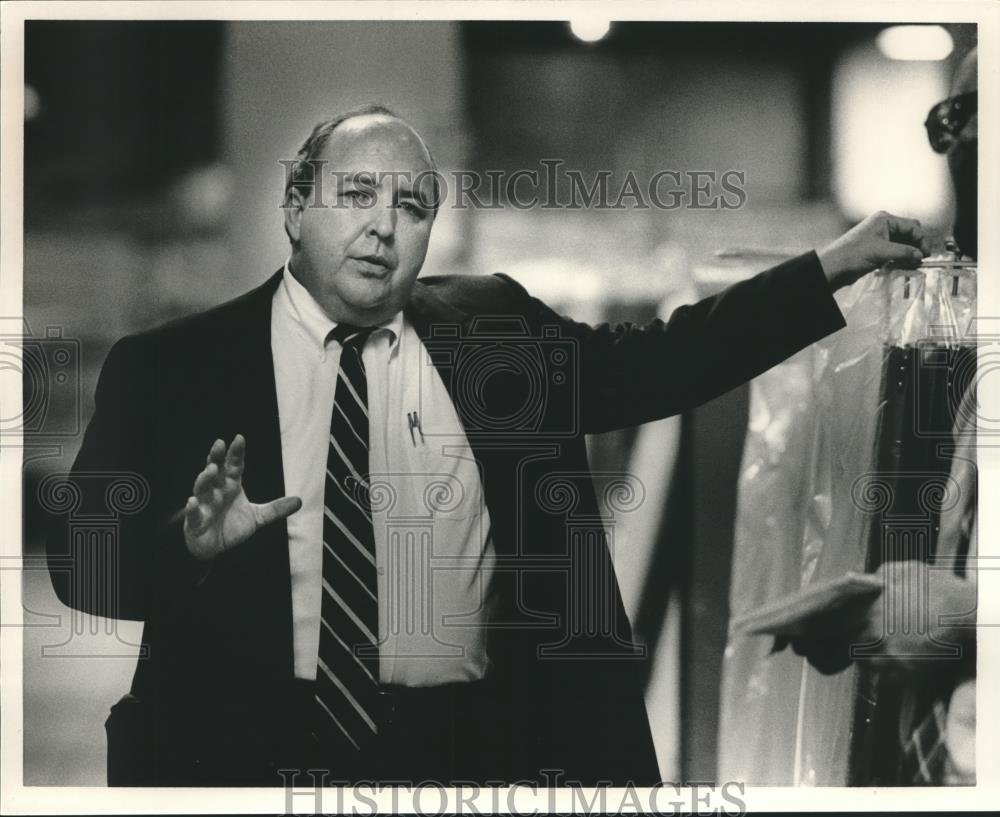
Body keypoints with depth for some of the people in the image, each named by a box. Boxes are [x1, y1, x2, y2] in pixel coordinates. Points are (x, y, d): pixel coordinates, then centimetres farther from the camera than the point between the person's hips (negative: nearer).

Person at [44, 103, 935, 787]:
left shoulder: (492, 327, 12)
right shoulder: (168, 364, 4)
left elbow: (660, 362, 12)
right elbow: (83, 562, 2)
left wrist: (831, 268, 8)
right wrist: (192, 545, -18)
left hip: (476, 745, 3)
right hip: (252, 749, -2)